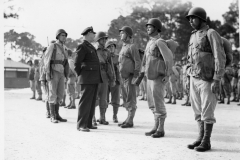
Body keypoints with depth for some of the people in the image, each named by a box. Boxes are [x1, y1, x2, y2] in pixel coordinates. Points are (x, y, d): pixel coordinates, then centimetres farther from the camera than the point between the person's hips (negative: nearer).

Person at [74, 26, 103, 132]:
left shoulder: (91, 47, 20)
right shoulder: (82, 47, -7)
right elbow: (77, 64, -10)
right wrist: (81, 75, -2)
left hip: (95, 79, 9)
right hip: (87, 79, -9)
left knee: (92, 102, 10)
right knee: (85, 102, -7)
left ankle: (88, 123, 16)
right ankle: (81, 125, -3)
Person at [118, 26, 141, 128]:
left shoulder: (132, 47, -10)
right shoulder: (123, 47, 18)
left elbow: (138, 62, -15)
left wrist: (135, 76, -20)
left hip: (130, 77, -9)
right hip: (124, 77, 9)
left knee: (131, 99, -5)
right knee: (125, 99, 12)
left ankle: (130, 121, -2)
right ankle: (128, 119, 20)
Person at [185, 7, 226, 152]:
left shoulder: (211, 34, -10)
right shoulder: (193, 37, 15)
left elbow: (220, 58, -16)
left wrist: (217, 80, -21)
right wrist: (191, 79, 16)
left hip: (208, 80, -7)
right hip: (194, 79, 8)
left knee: (207, 112, -4)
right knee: (198, 111, 8)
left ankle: (206, 142, 3)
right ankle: (201, 138, 15)